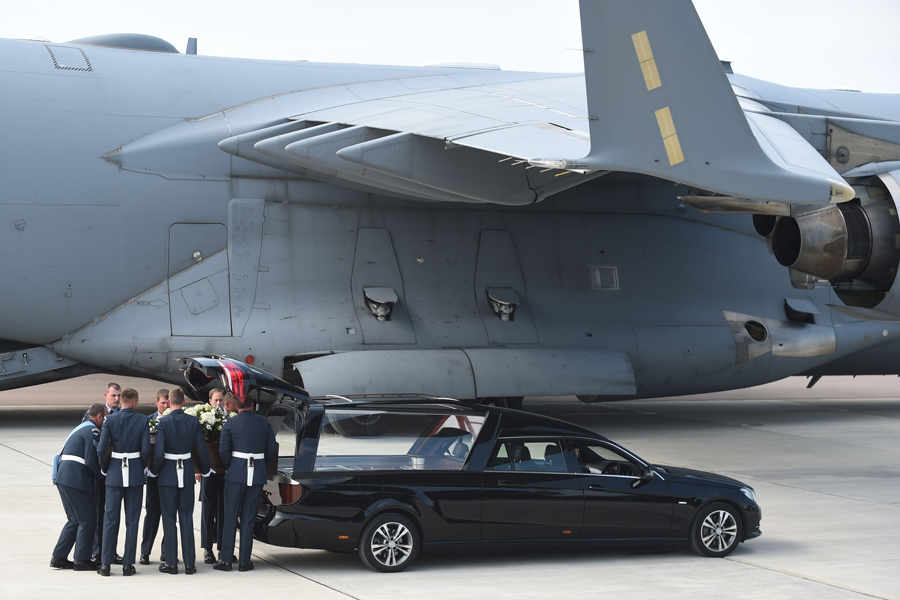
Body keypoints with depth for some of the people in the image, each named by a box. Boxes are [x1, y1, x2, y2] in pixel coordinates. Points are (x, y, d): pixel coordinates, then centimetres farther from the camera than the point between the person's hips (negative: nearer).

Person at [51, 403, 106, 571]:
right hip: (76, 480, -10)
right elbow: (91, 460, -17)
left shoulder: (80, 428, 21)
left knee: (74, 520, 17)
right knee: (87, 520, 0)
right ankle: (82, 560, 4)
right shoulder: (92, 431, -9)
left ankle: (59, 558, 17)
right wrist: (101, 474, 0)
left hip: (63, 479, 10)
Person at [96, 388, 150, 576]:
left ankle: (105, 564, 5)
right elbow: (146, 449, -7)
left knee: (110, 519, 6)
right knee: (132, 520, 6)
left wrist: (105, 468, 8)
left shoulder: (110, 420, -4)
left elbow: (101, 449, -8)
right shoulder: (143, 420, -5)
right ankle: (128, 564, 6)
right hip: (135, 473, 0)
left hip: (115, 473, 0)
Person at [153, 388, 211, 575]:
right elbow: (201, 450, 2)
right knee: (186, 518, 9)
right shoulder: (193, 422, -2)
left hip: (168, 474, -3)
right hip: (187, 474, 3)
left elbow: (159, 452, -15)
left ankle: (171, 563, 5)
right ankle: (189, 563, 8)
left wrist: (154, 469, 3)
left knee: (169, 519, 5)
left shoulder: (163, 423, -12)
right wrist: (205, 470, 17)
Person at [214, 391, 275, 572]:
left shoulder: (230, 424, -3)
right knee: (248, 518, 6)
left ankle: (226, 559, 3)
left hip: (236, 473, -2)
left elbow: (223, 451, -6)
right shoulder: (264, 422, 3)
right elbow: (271, 449, 5)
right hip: (258, 475, 2)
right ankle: (244, 561, 6)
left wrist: (229, 467, 10)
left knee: (230, 517, 5)